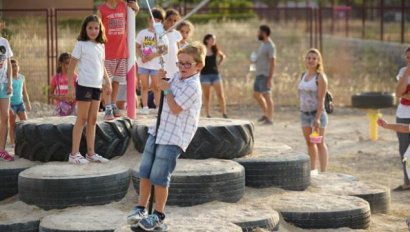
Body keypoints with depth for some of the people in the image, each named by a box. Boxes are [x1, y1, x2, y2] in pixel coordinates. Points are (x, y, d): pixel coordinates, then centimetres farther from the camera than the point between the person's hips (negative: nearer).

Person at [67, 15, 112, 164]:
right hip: (84, 85, -6)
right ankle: (74, 154, 1)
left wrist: (108, 82, 12)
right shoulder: (81, 44, -4)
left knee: (93, 120, 9)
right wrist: (70, 87, -11)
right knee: (82, 119, -4)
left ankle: (90, 153, 15)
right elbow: (71, 66, -6)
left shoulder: (101, 46, 13)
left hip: (97, 86, 6)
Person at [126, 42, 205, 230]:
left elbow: (175, 108, -22)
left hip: (173, 139, -8)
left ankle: (158, 215, 11)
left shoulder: (193, 86, -17)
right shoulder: (177, 77, 10)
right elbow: (164, 99, 23)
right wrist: (161, 80, 5)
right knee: (144, 173, 11)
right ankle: (140, 208, 23)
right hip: (158, 131, 8)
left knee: (159, 178, -4)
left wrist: (167, 89, -12)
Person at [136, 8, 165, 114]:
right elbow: (137, 47, 6)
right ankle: (145, 107, 7)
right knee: (144, 86, 3)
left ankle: (158, 107, 13)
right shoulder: (143, 33, 3)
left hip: (156, 64, -1)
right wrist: (141, 56, -11)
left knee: (156, 86, 5)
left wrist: (154, 55, -18)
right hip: (143, 64, 2)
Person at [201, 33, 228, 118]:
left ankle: (224, 114, 0)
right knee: (207, 96, 2)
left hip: (215, 74, 3)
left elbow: (223, 56, 24)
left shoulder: (216, 50, 7)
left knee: (220, 95, -4)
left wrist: (218, 64, 12)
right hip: (205, 75, -3)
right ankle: (208, 115, 7)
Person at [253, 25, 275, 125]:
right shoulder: (263, 44, 14)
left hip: (265, 75, -10)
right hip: (259, 74, 10)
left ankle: (270, 119, -2)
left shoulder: (270, 46, -14)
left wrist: (270, 79, -22)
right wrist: (254, 60, 7)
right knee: (256, 94, 14)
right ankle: (266, 114, 25)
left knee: (266, 95, -7)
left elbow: (272, 63, -19)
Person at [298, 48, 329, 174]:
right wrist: (301, 110, 9)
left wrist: (318, 118, -22)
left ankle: (323, 172, -4)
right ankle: (312, 169, 27)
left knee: (319, 143, -4)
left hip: (317, 113, -7)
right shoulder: (303, 75, 9)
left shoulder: (320, 77, -12)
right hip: (304, 113, 7)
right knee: (309, 142, 15)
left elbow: (321, 99, -17)